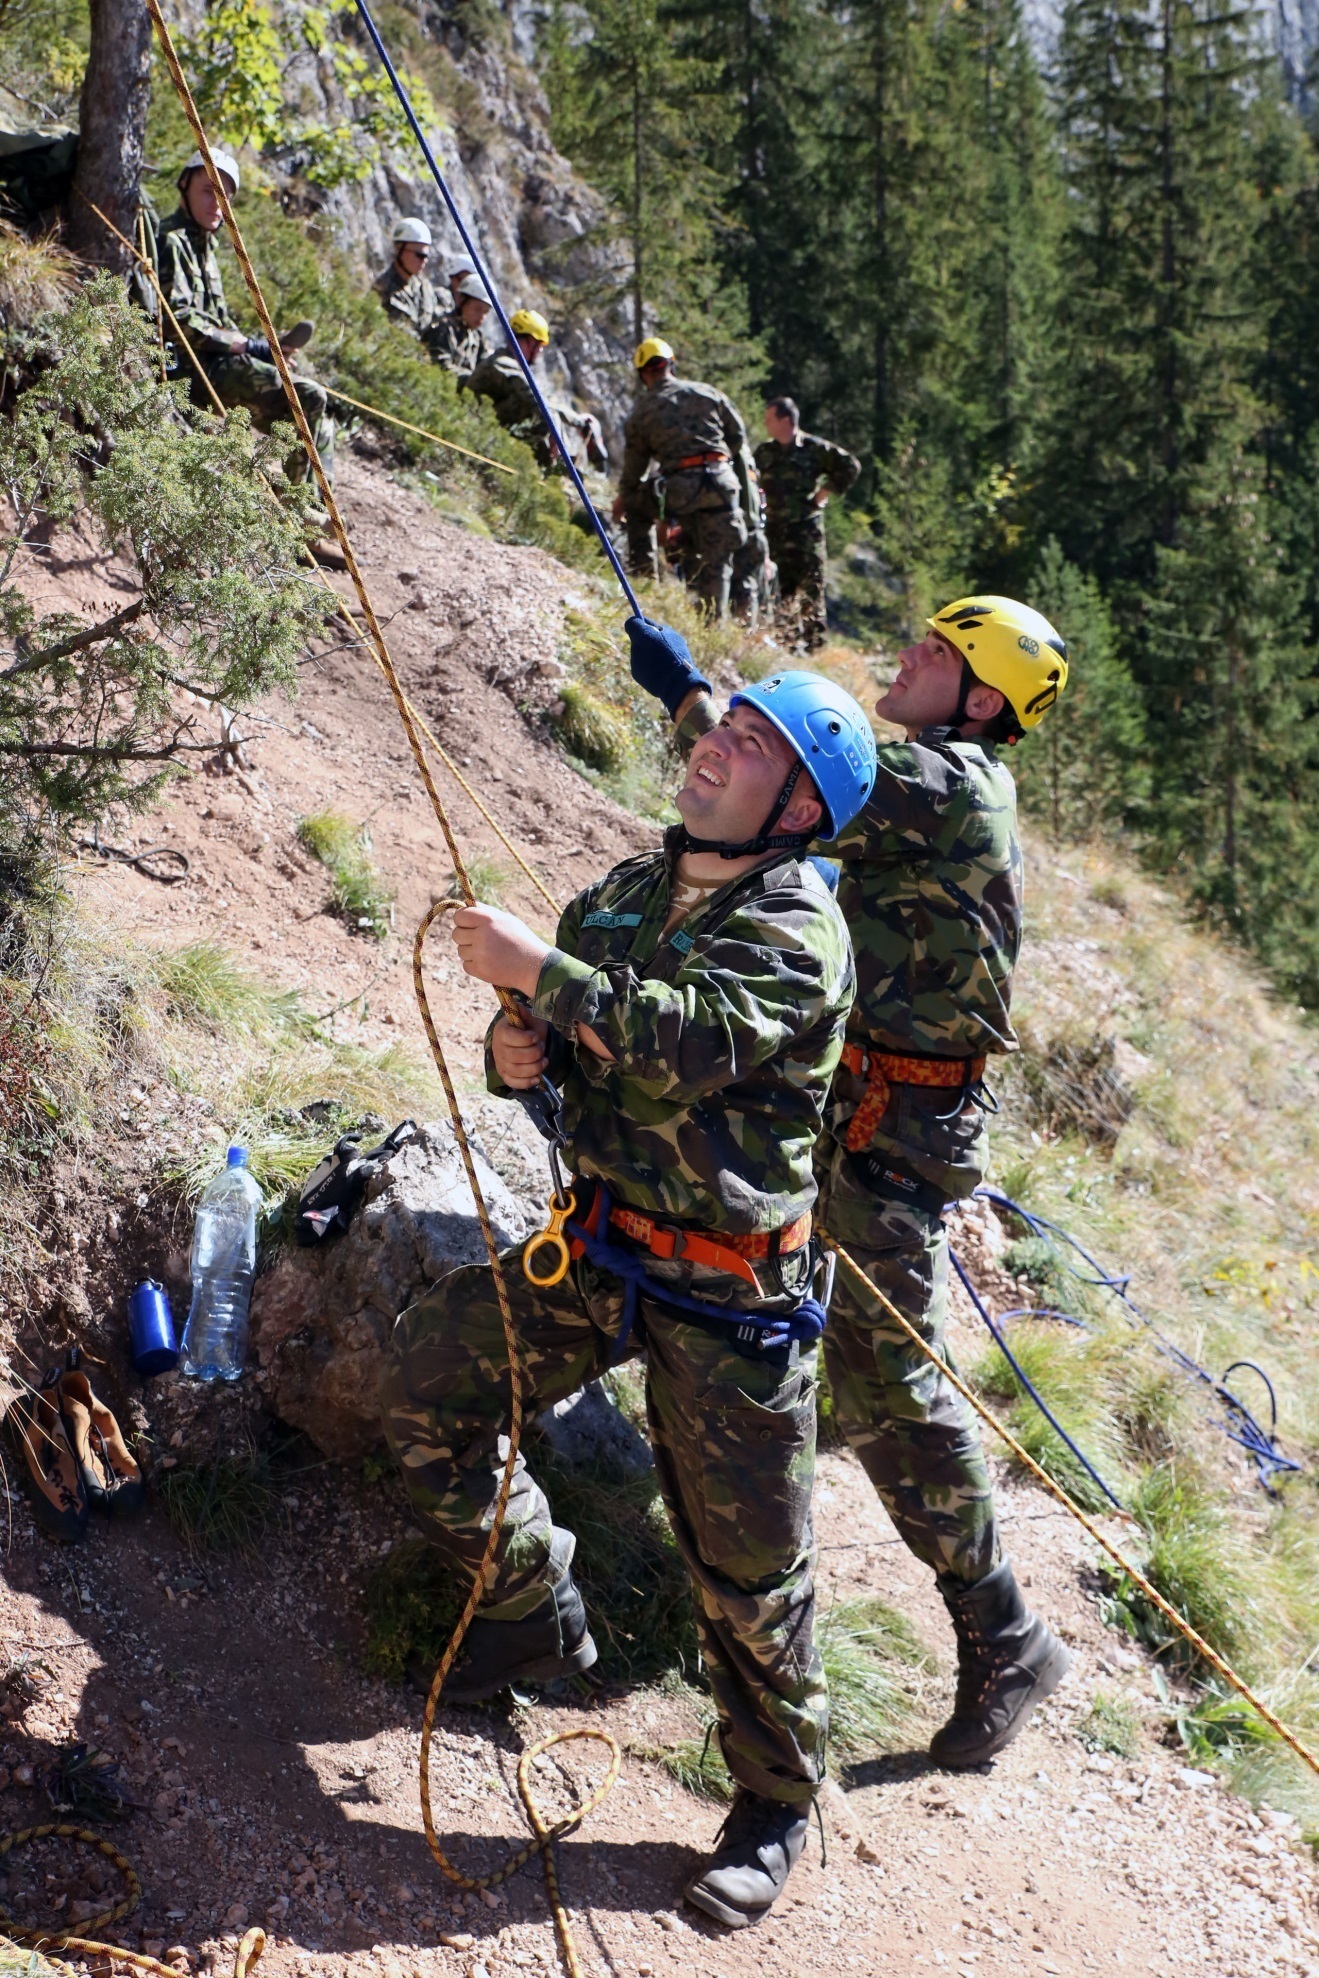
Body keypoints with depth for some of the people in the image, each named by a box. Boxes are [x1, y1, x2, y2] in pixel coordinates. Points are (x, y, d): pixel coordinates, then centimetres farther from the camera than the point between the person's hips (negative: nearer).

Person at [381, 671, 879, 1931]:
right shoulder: (628, 892, 7)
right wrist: (517, 1049, -10)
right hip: (598, 1250, 7)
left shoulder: (798, 935, -17)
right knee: (423, 1379, 9)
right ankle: (535, 1618, 28)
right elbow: (555, 1035, 14)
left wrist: (538, 965, -31)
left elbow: (683, 1043, -34)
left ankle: (776, 1805, 26)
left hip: (726, 1294, -7)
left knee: (747, 1568, 1)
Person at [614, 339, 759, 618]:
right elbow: (738, 437, 16)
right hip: (722, 484, 2)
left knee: (636, 503, 28)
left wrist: (622, 500, 31)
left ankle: (644, 571, 23)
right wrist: (747, 480, 29)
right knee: (717, 561, 9)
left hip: (678, 490, -1)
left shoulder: (642, 410, 8)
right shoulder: (707, 393, 13)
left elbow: (634, 465, 15)